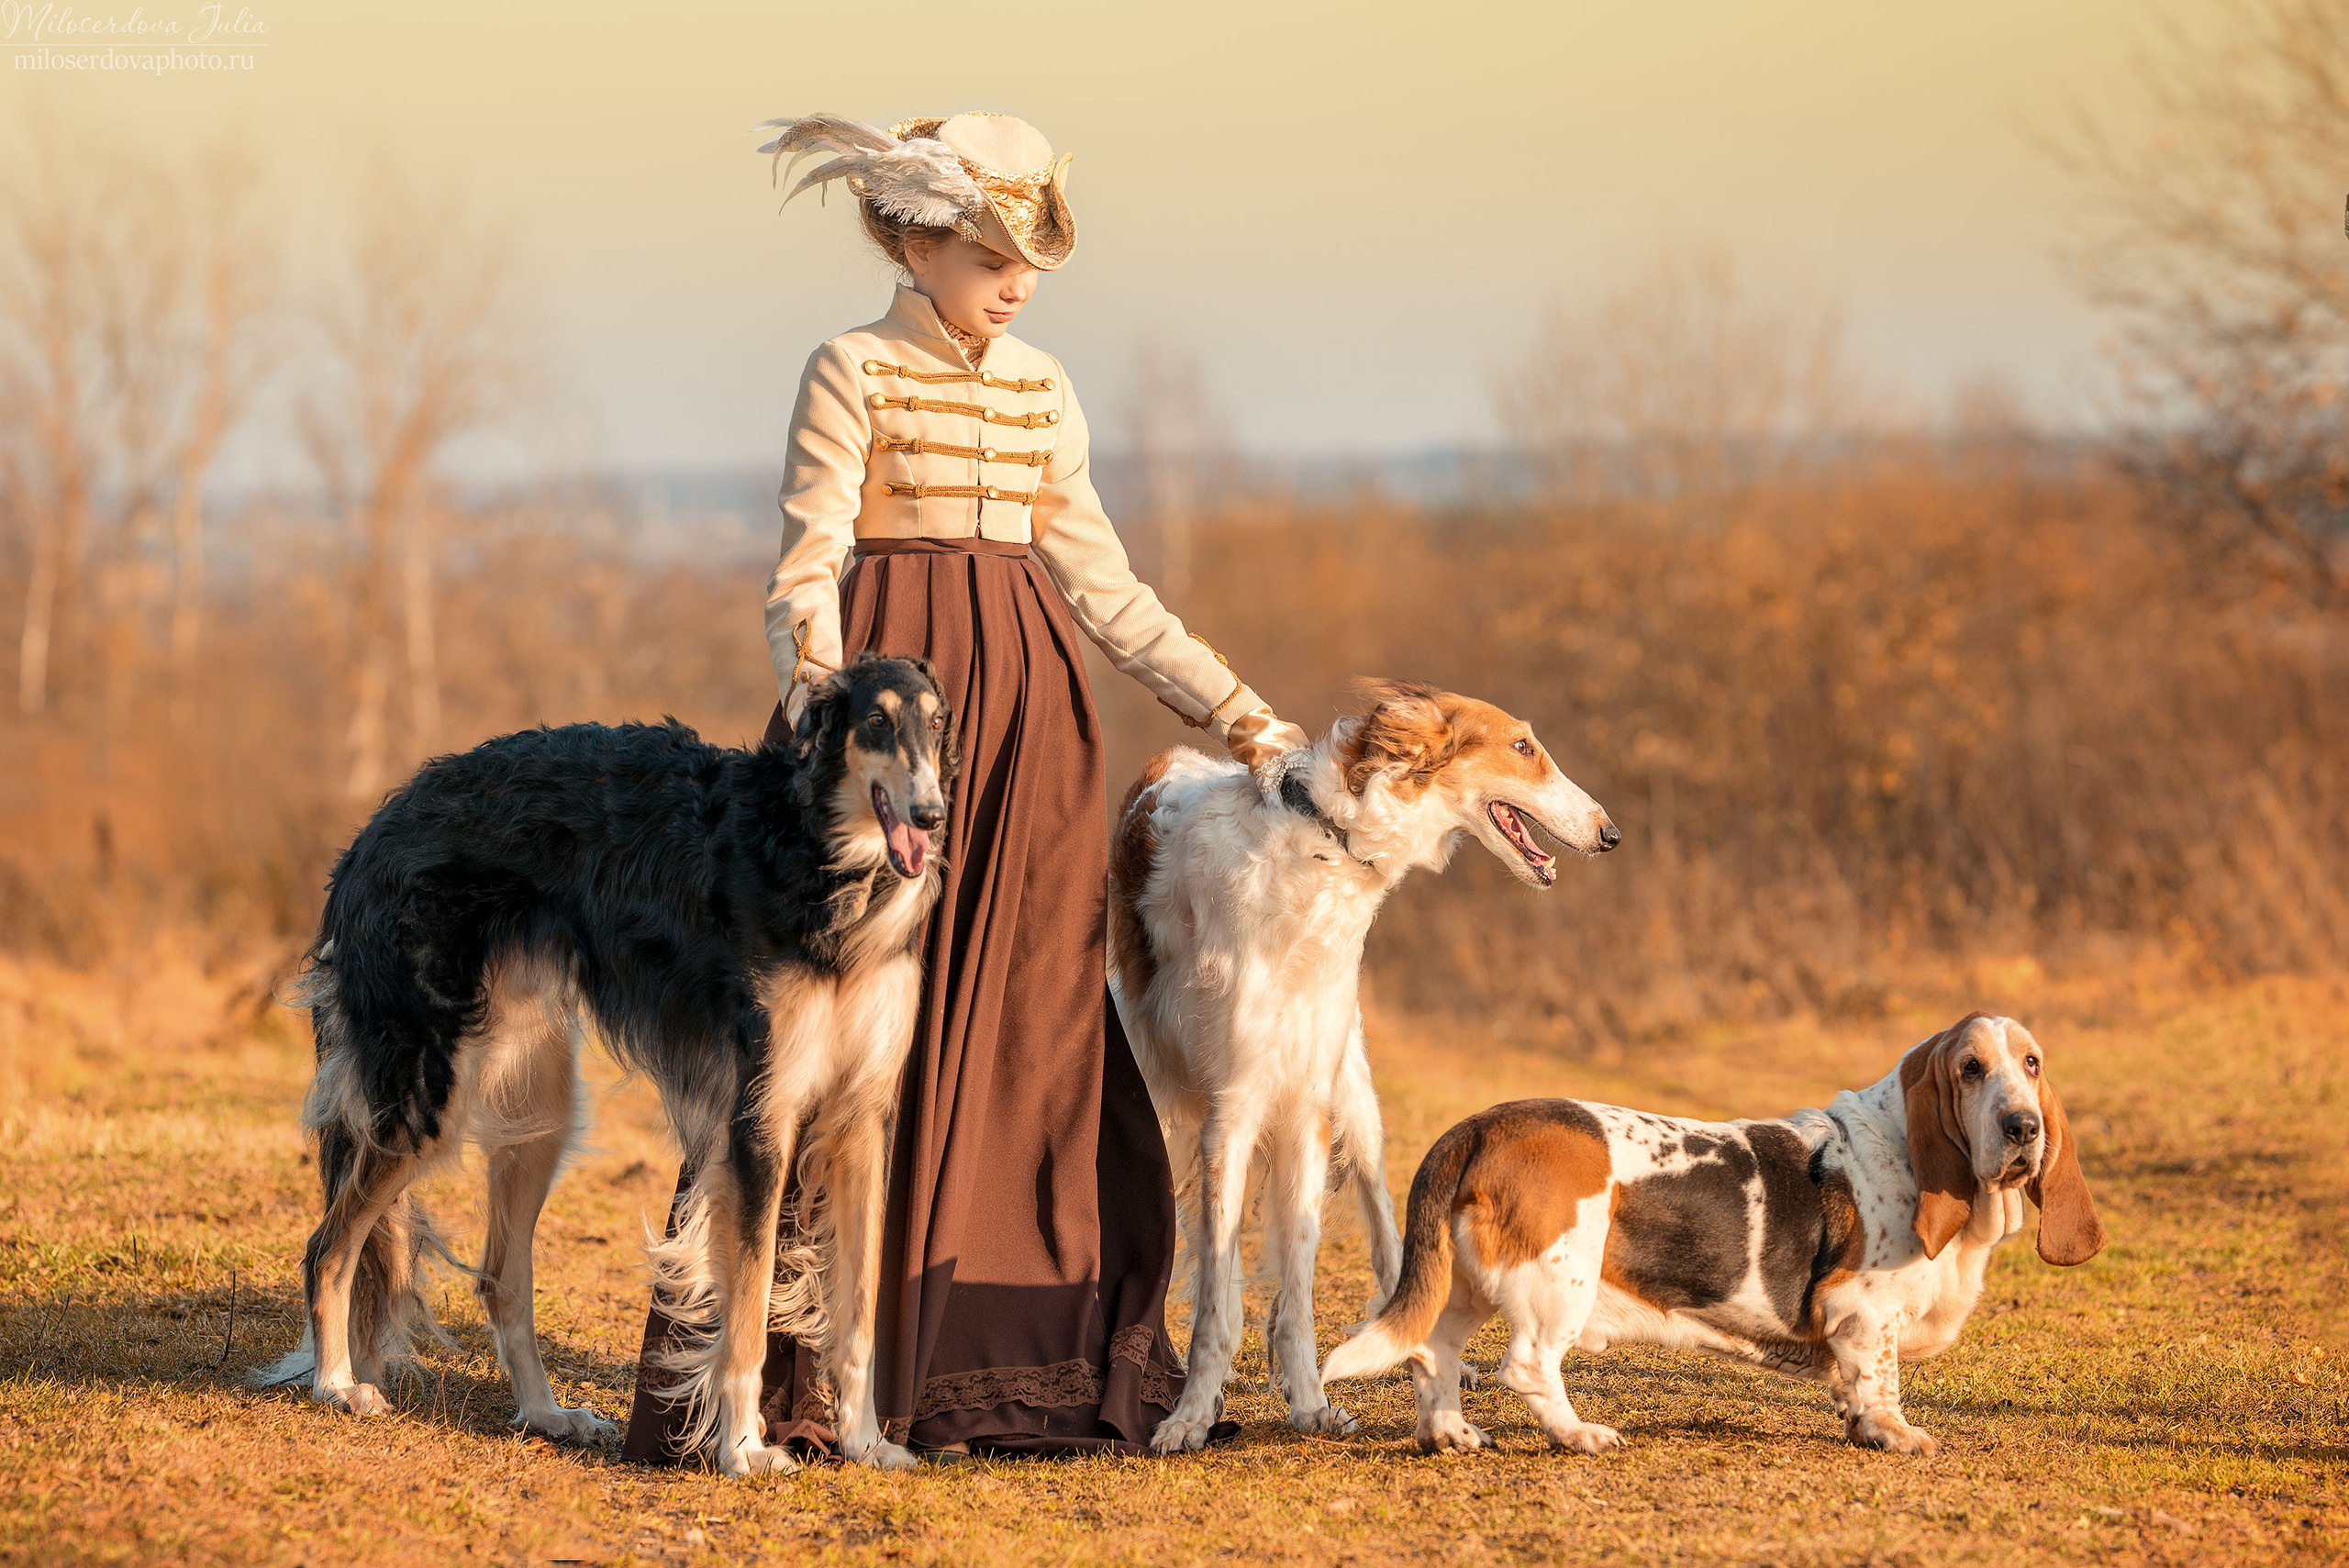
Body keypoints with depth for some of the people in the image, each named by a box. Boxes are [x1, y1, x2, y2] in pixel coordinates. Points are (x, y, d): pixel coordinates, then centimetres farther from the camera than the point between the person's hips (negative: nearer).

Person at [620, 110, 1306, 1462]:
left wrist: (1235, 708, 12)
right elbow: (807, 570, -8)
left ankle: (1005, 1361, 8)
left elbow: (1103, 585, 17)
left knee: (1027, 1024, 3)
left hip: (1029, 705, 5)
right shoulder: (855, 373, -2)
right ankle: (815, 1369, -2)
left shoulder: (1043, 393, 13)